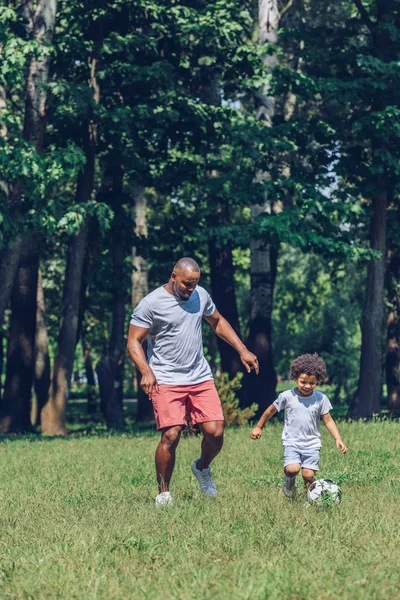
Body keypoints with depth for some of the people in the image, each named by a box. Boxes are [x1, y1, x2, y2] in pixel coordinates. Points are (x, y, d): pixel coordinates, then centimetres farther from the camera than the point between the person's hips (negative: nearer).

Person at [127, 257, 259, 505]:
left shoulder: (201, 295, 9)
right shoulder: (151, 303, -7)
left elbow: (218, 322, 25)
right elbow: (134, 341, -6)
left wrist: (242, 350, 17)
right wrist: (146, 371, -22)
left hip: (201, 378, 5)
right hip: (166, 381, -5)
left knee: (215, 432, -6)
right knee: (171, 435, -17)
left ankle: (202, 468, 27)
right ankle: (163, 494, -1)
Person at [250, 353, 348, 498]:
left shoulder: (321, 399, -2)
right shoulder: (287, 396, -4)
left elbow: (328, 420, 3)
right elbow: (271, 410, 10)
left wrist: (338, 439, -9)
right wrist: (259, 427, 19)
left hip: (312, 444, 1)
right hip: (291, 442, -1)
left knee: (308, 475, -11)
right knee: (292, 469, -23)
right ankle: (289, 481, 13)